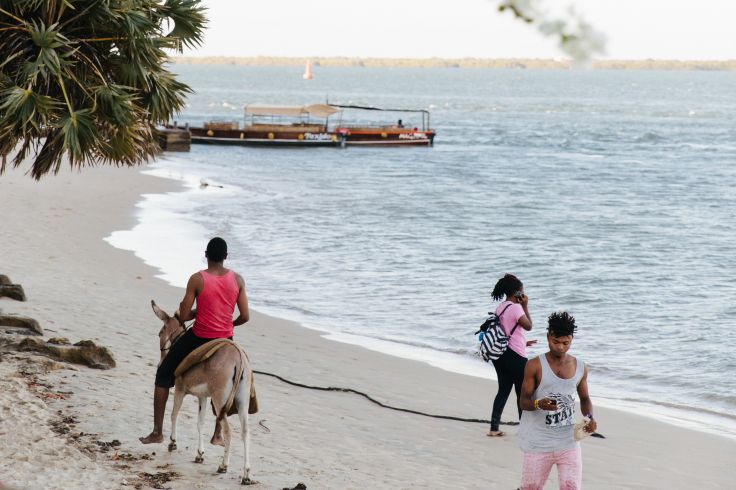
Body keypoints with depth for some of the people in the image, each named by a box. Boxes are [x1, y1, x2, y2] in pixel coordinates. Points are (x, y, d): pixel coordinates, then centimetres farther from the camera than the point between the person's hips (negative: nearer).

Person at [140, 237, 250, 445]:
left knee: (163, 375, 17)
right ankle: (218, 435, 27)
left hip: (198, 339, -3)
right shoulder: (237, 280, -5)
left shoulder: (197, 279, -13)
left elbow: (182, 317, -12)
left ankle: (157, 432, 18)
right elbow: (245, 316, -3)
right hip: (225, 340, 3)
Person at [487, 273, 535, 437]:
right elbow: (528, 326, -7)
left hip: (500, 354, 8)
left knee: (503, 390, 11)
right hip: (515, 356, -8)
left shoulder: (500, 308, 10)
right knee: (522, 392, 5)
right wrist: (525, 306, -3)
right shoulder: (516, 307, -16)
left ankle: (494, 428, 6)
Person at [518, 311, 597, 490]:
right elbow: (524, 401, -7)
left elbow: (584, 398, 19)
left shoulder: (580, 368, 6)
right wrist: (539, 404, -30)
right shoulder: (535, 366, -6)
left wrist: (590, 417, -2)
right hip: (538, 442, -3)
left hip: (568, 441, 3)